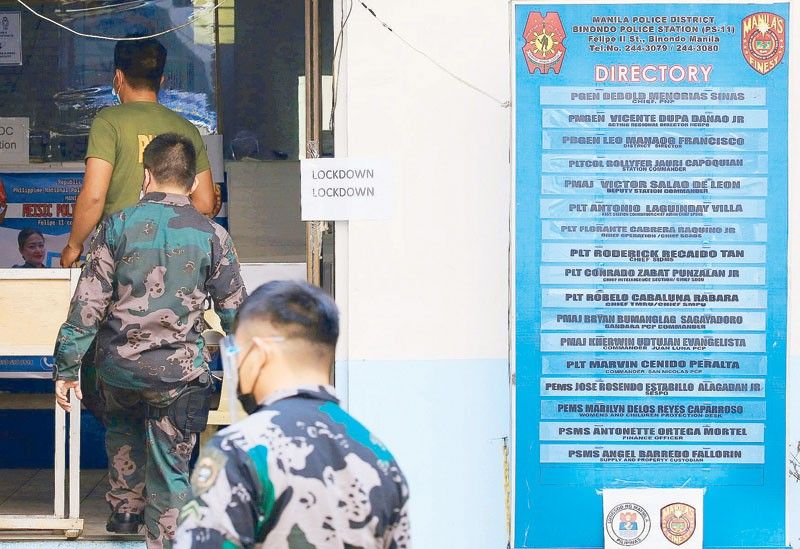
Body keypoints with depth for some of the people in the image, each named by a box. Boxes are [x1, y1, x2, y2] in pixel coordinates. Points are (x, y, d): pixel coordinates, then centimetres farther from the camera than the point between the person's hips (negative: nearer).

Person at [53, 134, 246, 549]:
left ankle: (125, 508, 36)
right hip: (179, 372, -2)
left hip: (118, 365, 2)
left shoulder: (118, 225, -3)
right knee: (170, 469, 7)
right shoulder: (211, 235, -3)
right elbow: (234, 309, 4)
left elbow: (87, 302, -4)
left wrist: (66, 367, 2)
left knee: (122, 426, 33)